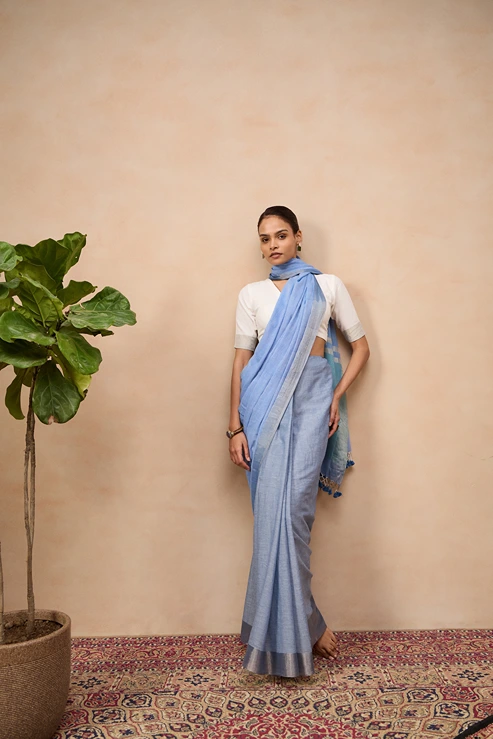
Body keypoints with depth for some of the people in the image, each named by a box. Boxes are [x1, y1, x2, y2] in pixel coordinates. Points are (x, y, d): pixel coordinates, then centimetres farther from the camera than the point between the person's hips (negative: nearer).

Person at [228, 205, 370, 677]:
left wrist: (337, 397, 1)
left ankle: (285, 629, 7)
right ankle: (305, 625, 11)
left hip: (311, 399, -1)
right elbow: (241, 362, 9)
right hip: (265, 403, 1)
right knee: (274, 511, -4)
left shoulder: (327, 285, 12)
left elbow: (360, 347, 14)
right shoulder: (251, 294, 14)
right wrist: (236, 427, 2)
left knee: (292, 508, -10)